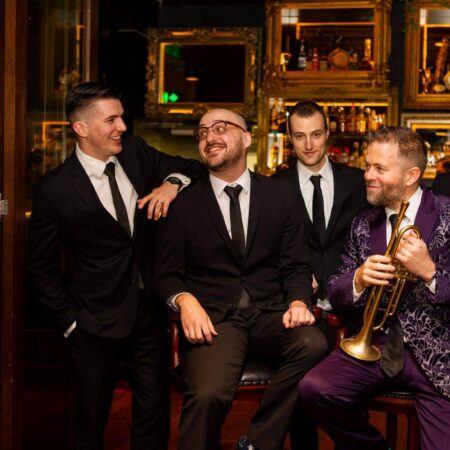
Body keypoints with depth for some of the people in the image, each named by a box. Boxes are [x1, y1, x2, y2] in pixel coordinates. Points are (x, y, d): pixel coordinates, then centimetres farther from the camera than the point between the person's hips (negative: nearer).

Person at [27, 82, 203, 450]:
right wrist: (69, 322, -6)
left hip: (149, 312, 4)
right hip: (98, 322, -4)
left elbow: (193, 167, 9)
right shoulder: (54, 190, -12)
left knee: (155, 418, 11)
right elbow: (42, 266, -4)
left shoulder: (136, 153, 0)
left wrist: (172, 182, -13)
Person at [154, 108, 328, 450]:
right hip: (214, 318, -2)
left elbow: (295, 266, 11)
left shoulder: (281, 196, 11)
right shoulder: (183, 204, 7)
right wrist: (185, 300, -11)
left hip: (271, 313, 2)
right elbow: (168, 274, 10)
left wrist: (298, 301, -10)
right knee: (208, 394, -33)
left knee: (313, 344, -31)